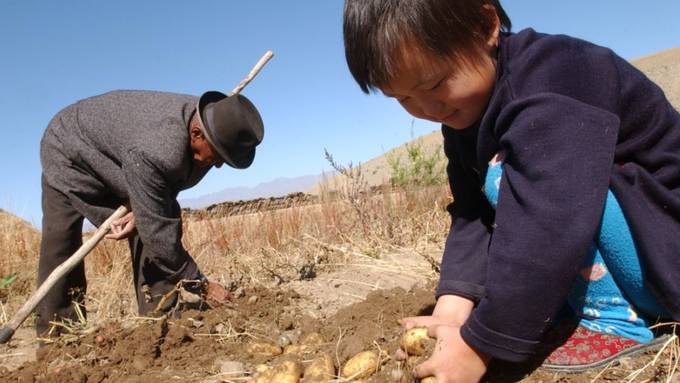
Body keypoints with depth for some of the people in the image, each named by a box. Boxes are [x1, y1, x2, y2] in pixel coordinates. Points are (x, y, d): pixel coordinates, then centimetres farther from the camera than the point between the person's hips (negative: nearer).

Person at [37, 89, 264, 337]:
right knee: (61, 247, -11)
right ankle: (54, 337, 6)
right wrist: (202, 286, -30)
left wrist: (139, 213, -21)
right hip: (71, 152, -6)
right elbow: (157, 232, -38)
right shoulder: (155, 151, -45)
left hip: (119, 160, 6)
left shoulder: (209, 121, -20)